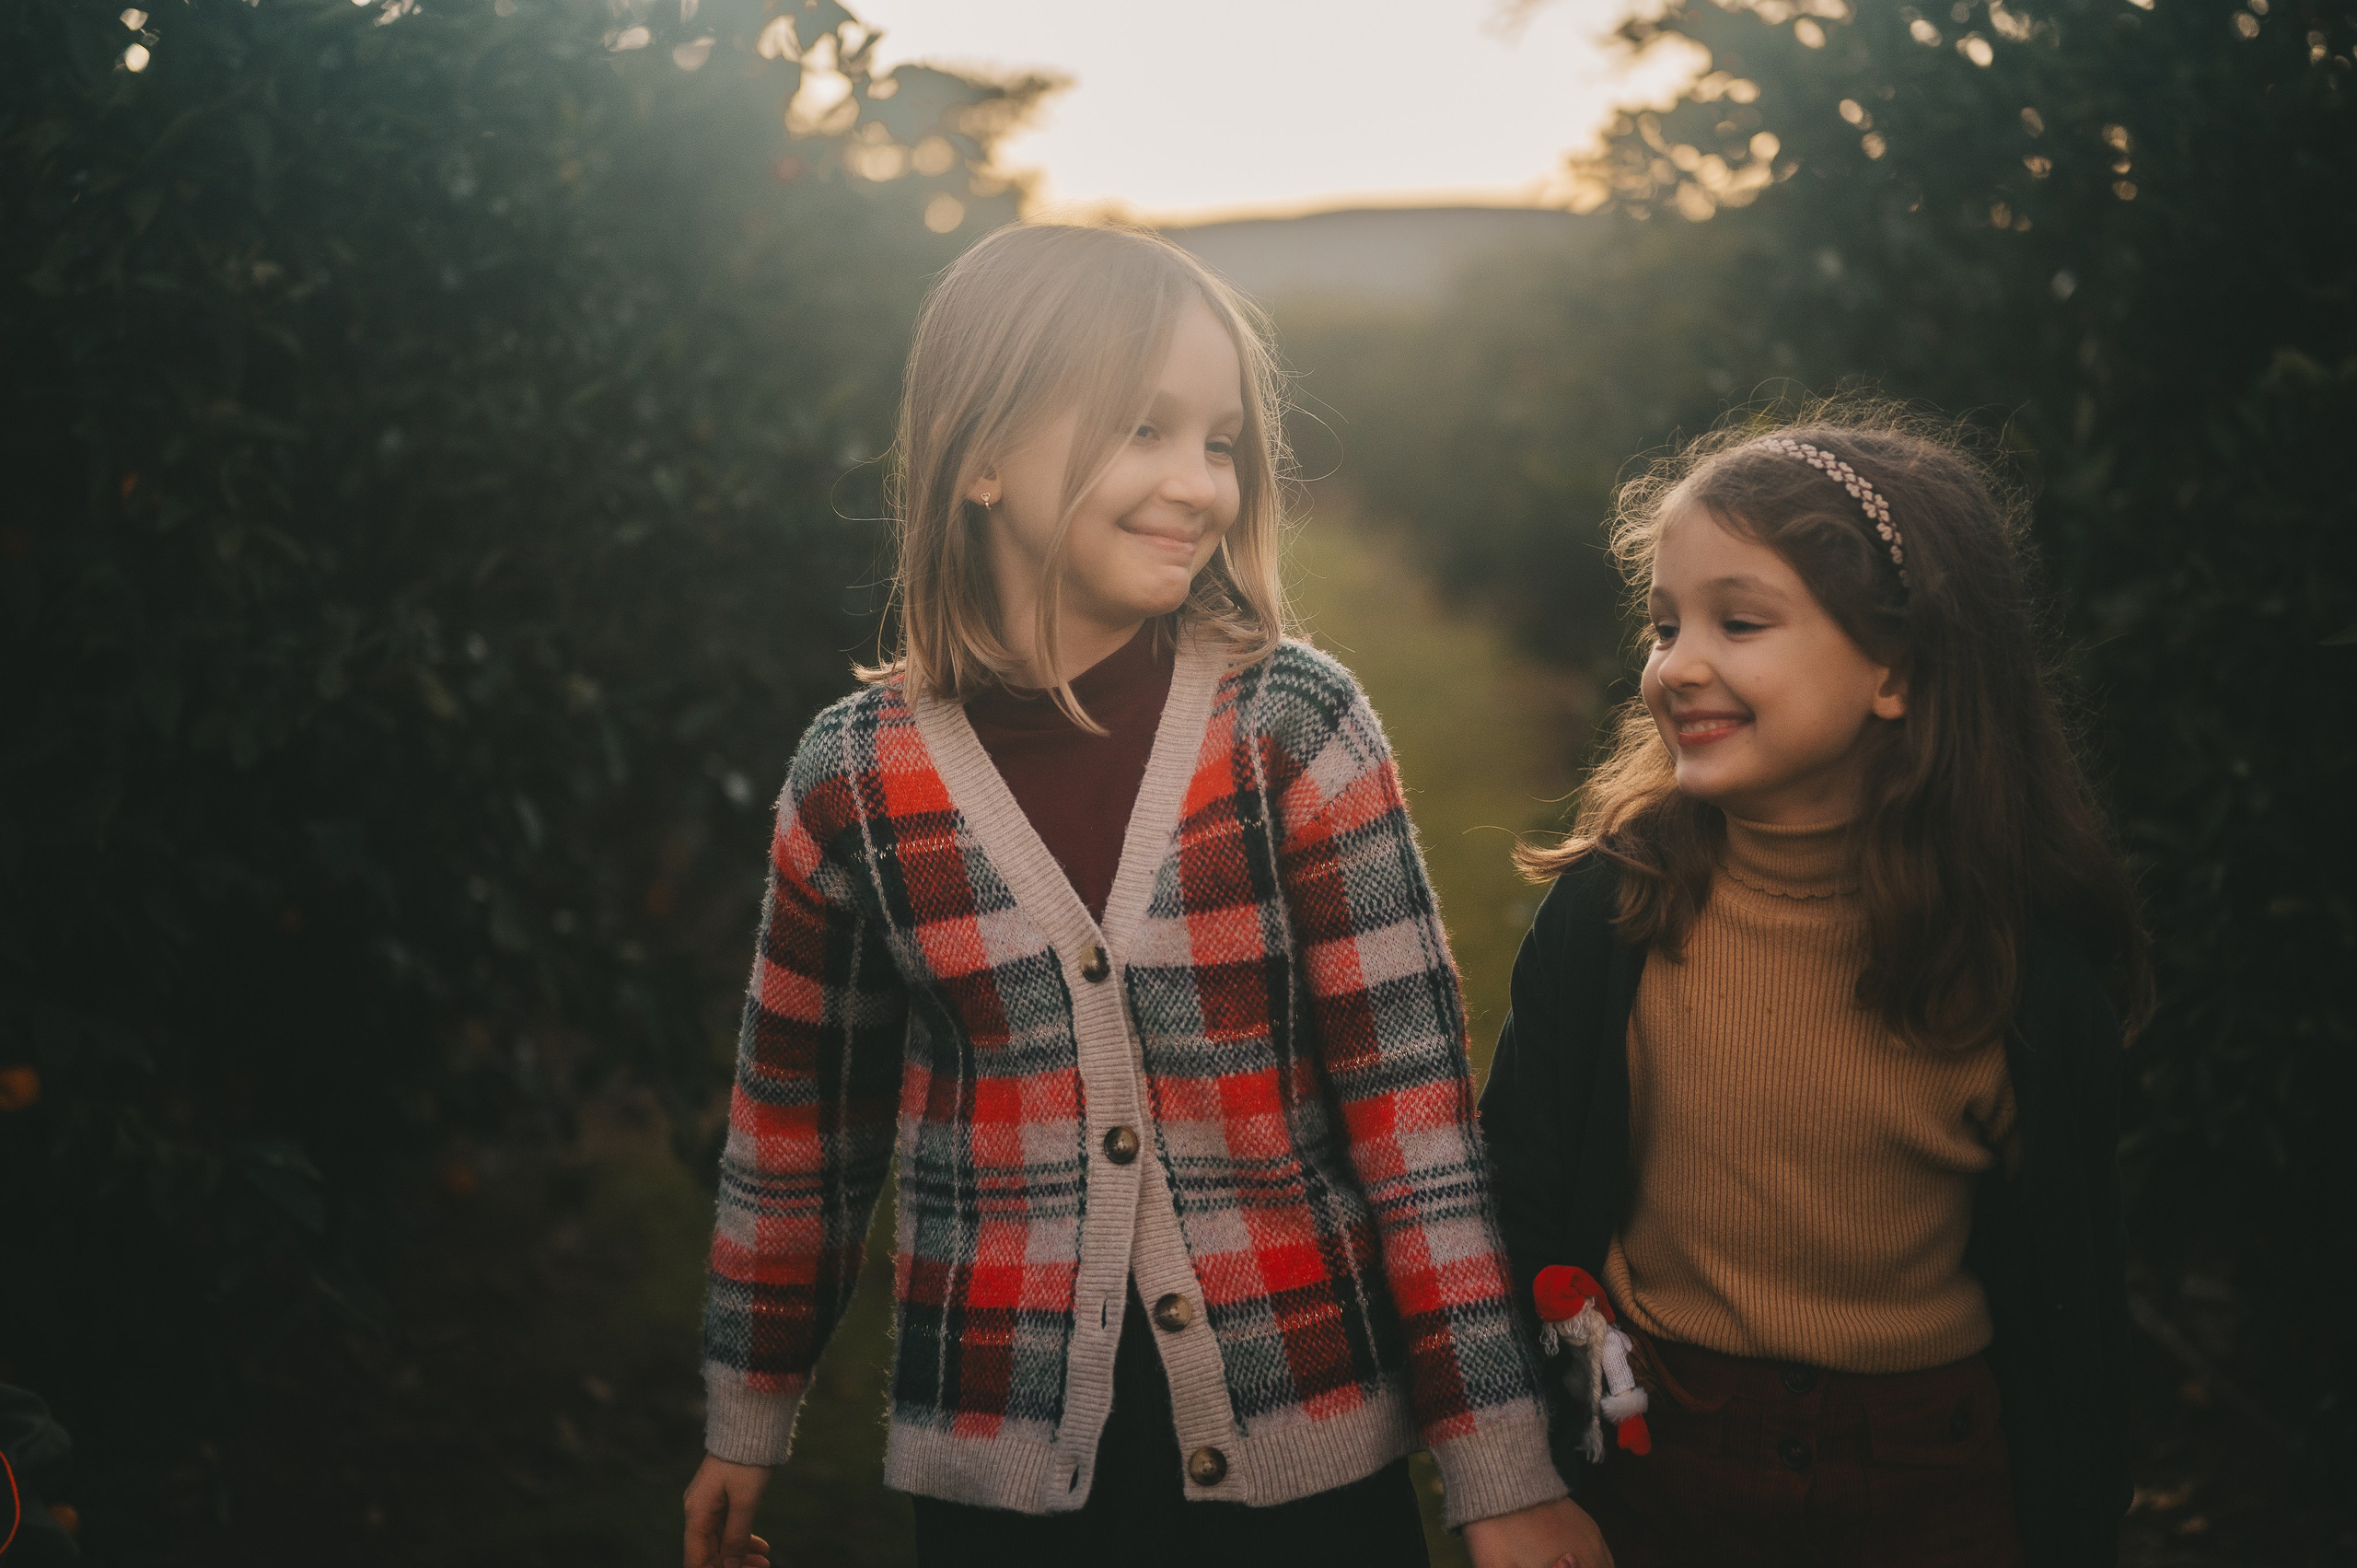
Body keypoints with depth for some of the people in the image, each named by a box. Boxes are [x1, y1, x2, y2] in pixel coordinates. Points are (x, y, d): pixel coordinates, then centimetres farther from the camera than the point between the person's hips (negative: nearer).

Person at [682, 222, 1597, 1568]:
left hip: (1307, 1448, -1)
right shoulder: (853, 779, -3)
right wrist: (749, 1426, 16)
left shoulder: (1298, 727, -8)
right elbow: (799, 1123, 8)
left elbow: (1411, 1093, -9)